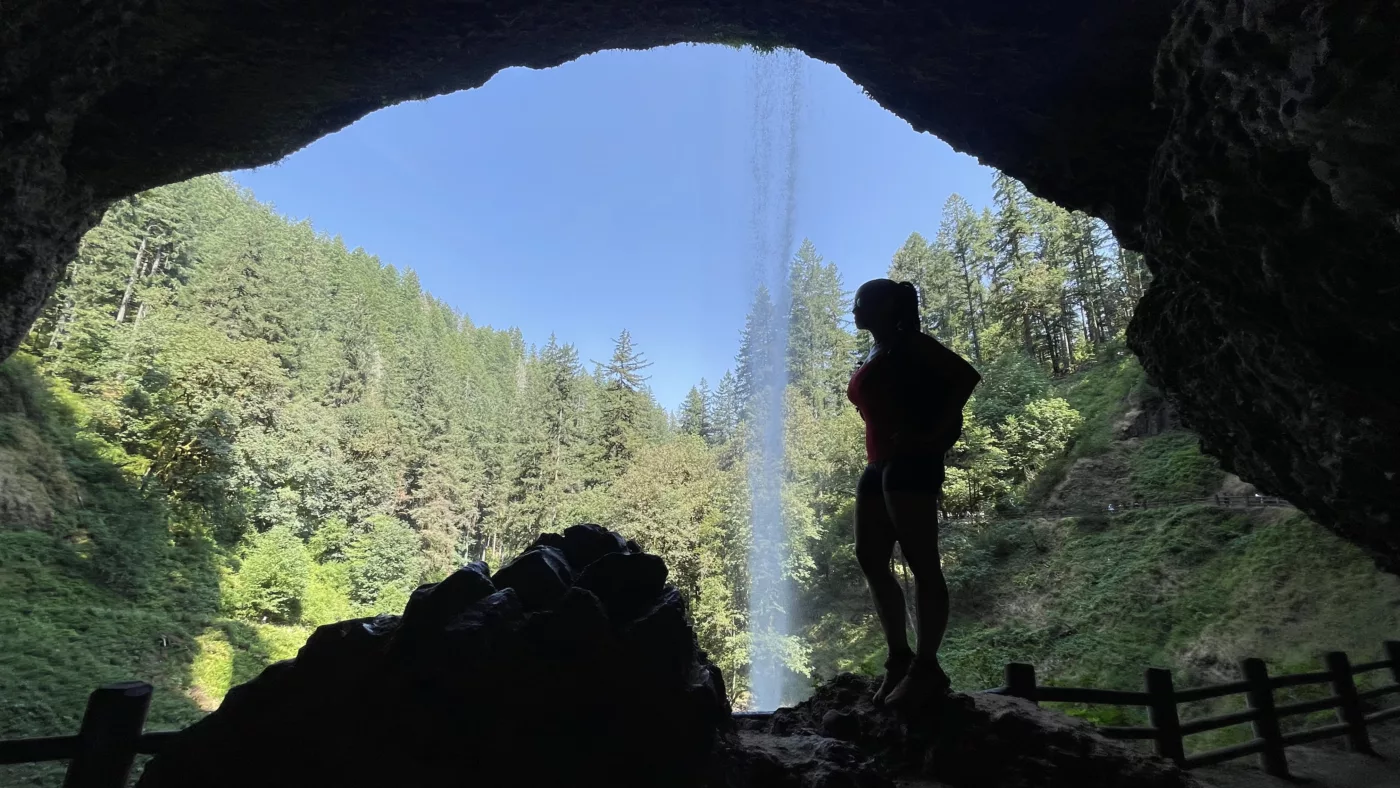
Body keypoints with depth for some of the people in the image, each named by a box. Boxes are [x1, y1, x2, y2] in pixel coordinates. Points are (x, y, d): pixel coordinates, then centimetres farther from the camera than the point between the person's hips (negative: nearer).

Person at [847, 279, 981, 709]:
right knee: (870, 561, 6)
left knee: (921, 563, -6)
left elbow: (966, 377, -12)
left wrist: (931, 436, -17)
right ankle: (899, 658, 14)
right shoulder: (874, 359, 21)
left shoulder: (909, 344, -2)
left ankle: (927, 667, -1)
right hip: (878, 466, 9)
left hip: (910, 463, -9)